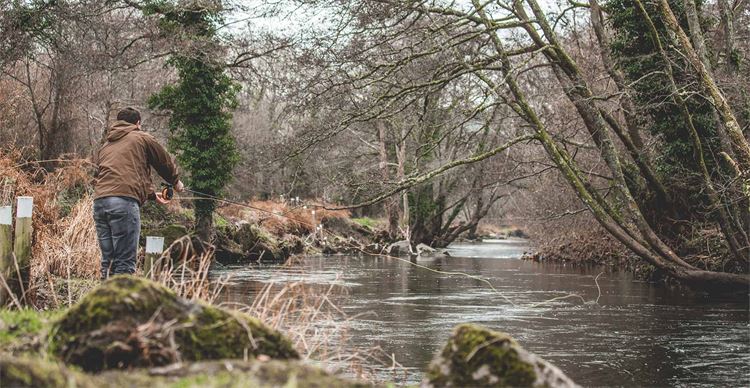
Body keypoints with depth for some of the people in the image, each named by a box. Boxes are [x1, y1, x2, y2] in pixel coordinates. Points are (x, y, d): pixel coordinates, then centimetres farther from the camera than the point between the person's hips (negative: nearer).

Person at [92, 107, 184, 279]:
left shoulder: (104, 147, 29)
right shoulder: (142, 138, 12)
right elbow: (165, 162, 22)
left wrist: (151, 194, 41)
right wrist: (176, 182, 42)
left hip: (99, 202, 6)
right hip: (124, 202, -6)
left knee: (107, 260, 10)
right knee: (125, 262, -7)